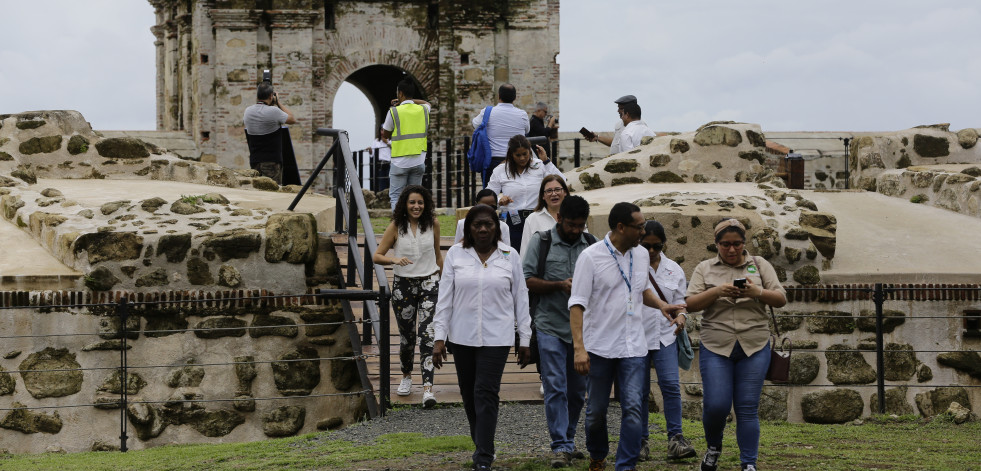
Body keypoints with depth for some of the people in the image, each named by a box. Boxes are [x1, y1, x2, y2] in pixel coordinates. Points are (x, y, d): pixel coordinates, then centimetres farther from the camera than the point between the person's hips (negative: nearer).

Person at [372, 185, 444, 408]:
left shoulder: (433, 223, 1)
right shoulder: (396, 227, -3)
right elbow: (376, 256, -3)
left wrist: (442, 279, 22)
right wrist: (394, 260, -23)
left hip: (429, 283, -1)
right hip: (403, 285, 1)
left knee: (427, 334, -14)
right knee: (407, 335, 12)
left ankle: (427, 387, -19)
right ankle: (406, 376, 38)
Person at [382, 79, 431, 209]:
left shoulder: (394, 112, -8)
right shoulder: (423, 110, 5)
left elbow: (385, 135, 3)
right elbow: (427, 103, 32)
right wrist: (407, 101, 22)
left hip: (400, 162, -4)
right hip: (419, 162, 4)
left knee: (396, 197, 0)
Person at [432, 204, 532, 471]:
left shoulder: (509, 256, 2)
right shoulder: (456, 254, 2)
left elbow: (521, 299, 5)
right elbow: (444, 298, 3)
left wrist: (524, 340, 4)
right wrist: (440, 338, -2)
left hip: (496, 337, -2)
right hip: (462, 336, 2)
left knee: (486, 393, -9)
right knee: (469, 395, 9)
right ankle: (481, 444, 28)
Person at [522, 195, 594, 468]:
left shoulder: (591, 245, 8)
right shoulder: (540, 241, -1)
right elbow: (527, 281, -5)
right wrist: (559, 286, -15)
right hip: (551, 327, -4)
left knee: (577, 391, 10)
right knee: (556, 388, -7)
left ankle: (568, 442, 23)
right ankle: (560, 447, -6)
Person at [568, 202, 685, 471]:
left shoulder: (641, 255, 7)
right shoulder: (591, 257, -9)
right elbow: (577, 304, -11)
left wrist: (661, 305, 3)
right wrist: (579, 347, -20)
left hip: (633, 347, 3)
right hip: (599, 346, -3)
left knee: (633, 408, -9)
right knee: (596, 409, 9)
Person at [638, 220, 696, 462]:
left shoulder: (674, 270, 9)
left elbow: (680, 300, 11)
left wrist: (681, 316, -8)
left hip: (664, 335, 2)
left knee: (670, 385, -12)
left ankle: (676, 438, -11)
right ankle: (641, 441, 13)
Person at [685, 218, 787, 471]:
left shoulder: (760, 265, 9)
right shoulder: (705, 269, 9)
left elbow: (781, 299, 2)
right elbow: (691, 304, 0)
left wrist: (757, 292, -18)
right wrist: (716, 292, -17)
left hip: (754, 347, 0)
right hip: (716, 346, 0)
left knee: (748, 409, -2)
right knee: (716, 405, -7)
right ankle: (713, 447, 21)